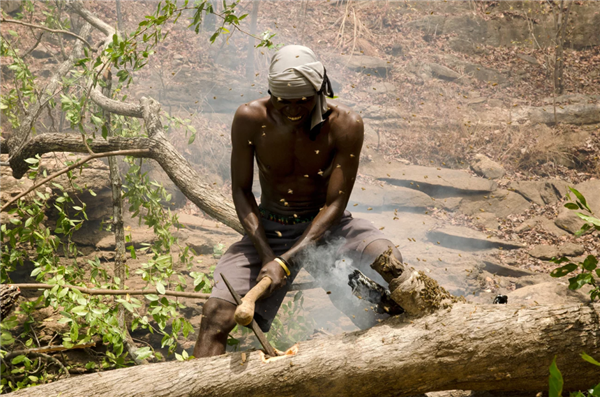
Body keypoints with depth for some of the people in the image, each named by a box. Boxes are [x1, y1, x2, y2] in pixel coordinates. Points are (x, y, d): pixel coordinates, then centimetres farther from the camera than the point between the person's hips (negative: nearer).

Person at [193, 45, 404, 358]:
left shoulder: (345, 125, -18)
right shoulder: (250, 119, -15)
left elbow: (335, 204, -17)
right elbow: (241, 191, -7)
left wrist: (286, 260, -26)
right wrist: (266, 256, -19)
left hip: (326, 224, -1)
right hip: (268, 229, 1)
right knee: (217, 313, -17)